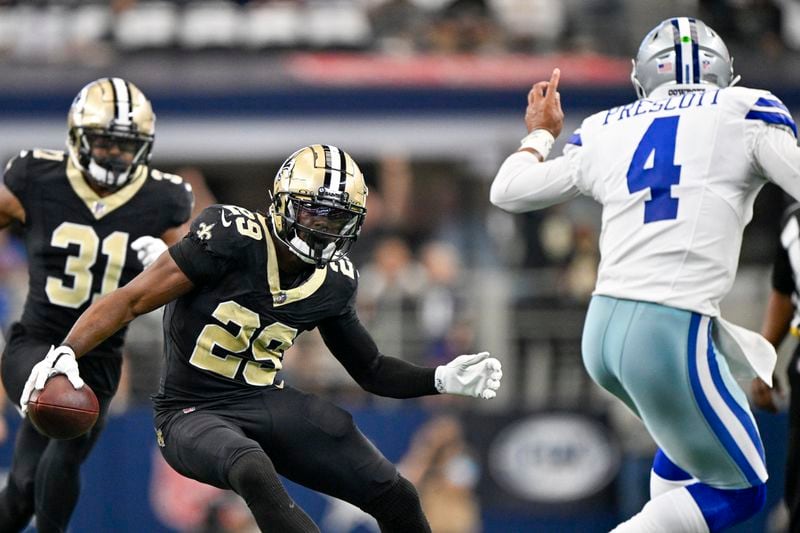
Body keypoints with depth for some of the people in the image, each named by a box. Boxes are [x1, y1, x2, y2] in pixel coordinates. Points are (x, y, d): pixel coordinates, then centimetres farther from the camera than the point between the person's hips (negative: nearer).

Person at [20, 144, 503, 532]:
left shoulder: (334, 282, 1)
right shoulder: (232, 239, -18)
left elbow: (371, 370, 16)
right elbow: (132, 300, -17)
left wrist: (441, 380, 0)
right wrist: (67, 352, -30)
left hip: (270, 404, 6)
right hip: (195, 413, -6)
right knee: (255, 472, -41)